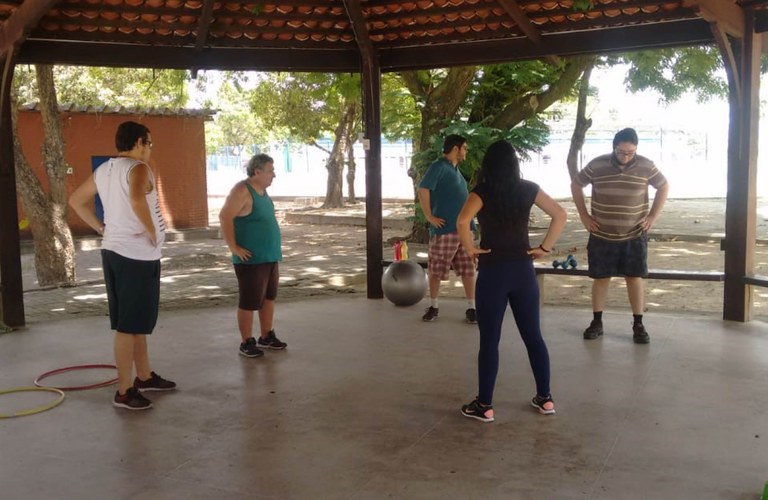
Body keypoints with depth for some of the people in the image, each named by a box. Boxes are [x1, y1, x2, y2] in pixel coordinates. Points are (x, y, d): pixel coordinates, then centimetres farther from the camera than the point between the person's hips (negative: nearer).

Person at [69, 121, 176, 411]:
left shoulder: (103, 170, 13)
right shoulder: (137, 168, -14)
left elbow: (76, 201, 23)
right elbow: (137, 198, -36)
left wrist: (101, 227, 19)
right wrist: (152, 231, -22)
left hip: (113, 251, 9)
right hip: (137, 255, -9)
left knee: (137, 320, 20)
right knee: (129, 325, -3)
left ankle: (144, 376, 32)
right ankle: (124, 391, 4)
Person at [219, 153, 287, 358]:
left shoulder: (262, 190, 12)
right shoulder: (242, 190, -15)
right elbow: (225, 217, -23)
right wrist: (234, 247, -22)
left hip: (270, 256, 9)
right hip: (251, 259, -9)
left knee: (269, 297, 15)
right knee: (250, 301, -1)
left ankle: (266, 337, 27)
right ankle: (247, 342, 9)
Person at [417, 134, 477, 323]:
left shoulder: (455, 170, 17)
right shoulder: (439, 167, -9)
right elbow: (423, 190, -19)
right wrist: (429, 216, -18)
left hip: (464, 228, 7)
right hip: (445, 229, -7)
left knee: (468, 270, 6)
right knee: (436, 270, 4)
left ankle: (471, 308, 11)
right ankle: (433, 306, 18)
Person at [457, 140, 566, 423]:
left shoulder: (482, 192, -8)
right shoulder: (528, 189, 3)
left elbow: (463, 221, -25)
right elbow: (560, 215, 0)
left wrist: (470, 249, -11)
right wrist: (544, 248, 3)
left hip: (493, 270, -4)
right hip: (523, 269, 4)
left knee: (489, 340, 2)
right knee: (533, 335, 13)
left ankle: (484, 406, 9)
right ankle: (545, 398, 22)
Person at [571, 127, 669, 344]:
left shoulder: (646, 166, -7)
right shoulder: (596, 165, -8)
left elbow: (664, 187, 8)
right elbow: (576, 185, 6)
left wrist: (653, 216, 0)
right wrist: (584, 215, 1)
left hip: (634, 236, 0)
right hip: (602, 235, 0)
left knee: (635, 278, 3)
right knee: (600, 278, 7)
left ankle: (638, 325, 12)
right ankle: (597, 322, 18)